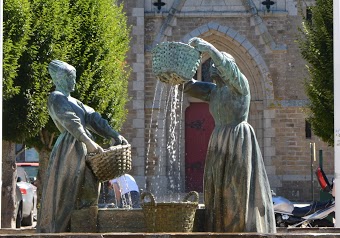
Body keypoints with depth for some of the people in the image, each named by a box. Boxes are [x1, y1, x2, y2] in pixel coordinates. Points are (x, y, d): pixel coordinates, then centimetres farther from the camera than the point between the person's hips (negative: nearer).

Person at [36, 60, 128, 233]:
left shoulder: (72, 101, 24)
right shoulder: (56, 98, -4)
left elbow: (93, 119, 17)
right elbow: (70, 122, -18)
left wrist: (115, 135, 6)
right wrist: (89, 142, -28)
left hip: (81, 152, 9)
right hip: (69, 151, -9)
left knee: (86, 195, 6)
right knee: (64, 194, -11)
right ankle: (53, 231, -11)